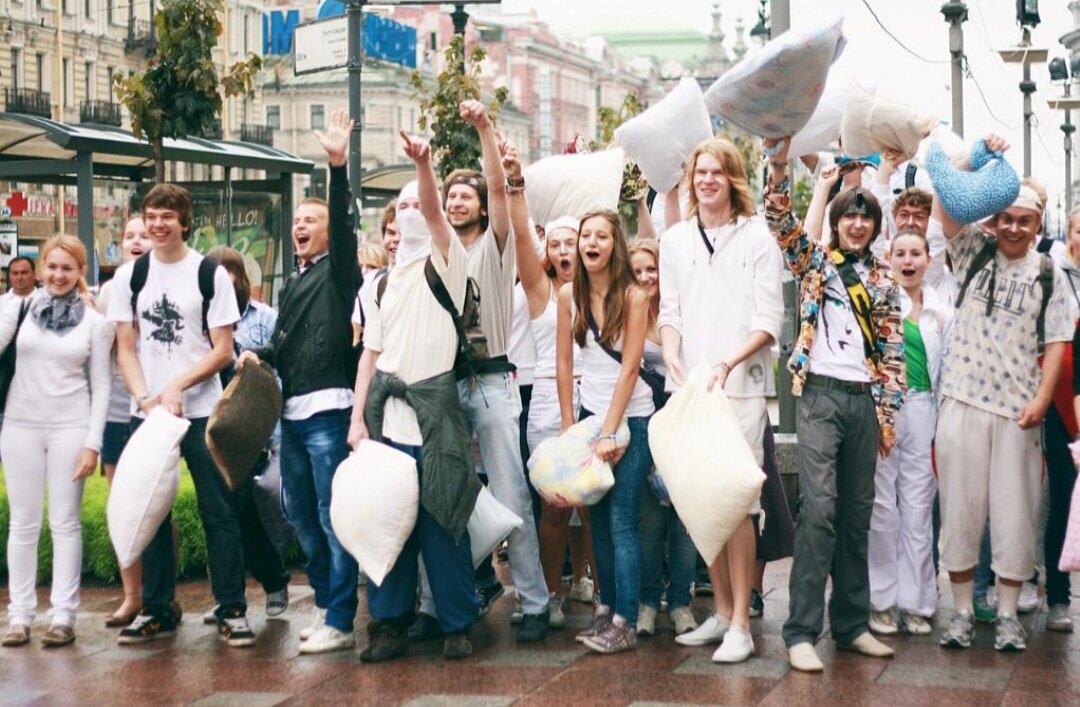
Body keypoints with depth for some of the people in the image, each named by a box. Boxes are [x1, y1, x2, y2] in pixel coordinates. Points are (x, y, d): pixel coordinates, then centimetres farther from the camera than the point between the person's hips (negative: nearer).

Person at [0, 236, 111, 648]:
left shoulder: (94, 322, 1)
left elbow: (100, 387, 1)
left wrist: (93, 443, -6)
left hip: (70, 428, -1)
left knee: (65, 522, 2)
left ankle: (63, 616, 6)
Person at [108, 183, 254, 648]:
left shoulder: (211, 275, -1)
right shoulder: (129, 277, 6)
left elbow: (222, 351, -3)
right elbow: (126, 349, 6)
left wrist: (177, 386, -14)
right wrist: (145, 399, -9)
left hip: (201, 411, -3)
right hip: (146, 412, 3)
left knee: (218, 513, -2)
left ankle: (232, 610, 3)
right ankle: (157, 610, 16)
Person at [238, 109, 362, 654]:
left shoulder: (339, 270, -1)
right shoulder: (292, 284, 21)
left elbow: (344, 224, -19)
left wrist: (339, 168, -31)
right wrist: (260, 355, 8)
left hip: (327, 409, -9)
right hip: (292, 411, 9)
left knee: (333, 518, -7)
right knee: (300, 514, 13)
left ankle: (340, 623, -3)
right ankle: (325, 603, 25)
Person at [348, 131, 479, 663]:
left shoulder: (445, 262, 4)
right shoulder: (385, 281, 18)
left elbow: (433, 210, -15)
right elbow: (371, 352, 14)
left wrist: (424, 164, -34)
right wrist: (357, 418, 5)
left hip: (434, 409, -4)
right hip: (386, 412, 4)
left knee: (441, 520, -3)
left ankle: (457, 624, 7)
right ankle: (390, 623, 13)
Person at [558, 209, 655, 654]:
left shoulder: (633, 297, -10)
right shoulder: (569, 294, 2)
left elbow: (629, 368, -12)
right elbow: (563, 362, 5)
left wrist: (609, 433, -14)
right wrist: (568, 426, 1)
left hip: (631, 418, -4)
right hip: (591, 413, 4)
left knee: (621, 521, -7)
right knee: (598, 519, 7)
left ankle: (625, 623, -6)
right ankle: (606, 607, 16)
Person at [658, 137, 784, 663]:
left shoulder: (756, 236, 2)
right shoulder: (675, 239, 14)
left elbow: (769, 321, -3)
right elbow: (669, 312, 13)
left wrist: (728, 363, -17)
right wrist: (672, 356, -7)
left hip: (739, 386, -4)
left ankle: (741, 624, -3)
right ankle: (720, 611, 18)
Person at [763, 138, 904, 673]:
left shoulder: (883, 280, 13)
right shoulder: (814, 261, 7)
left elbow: (893, 351, 12)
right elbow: (781, 222, -8)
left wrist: (888, 413, 6)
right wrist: (779, 167, -20)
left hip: (865, 400, 4)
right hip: (820, 393, -4)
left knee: (857, 513, 7)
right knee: (819, 509, -12)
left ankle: (852, 624, 15)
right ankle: (801, 632, -12)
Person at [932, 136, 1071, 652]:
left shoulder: (1047, 275, 5)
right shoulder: (974, 253, 7)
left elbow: (1055, 343, 2)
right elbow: (947, 207, -6)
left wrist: (1042, 398, -9)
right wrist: (978, 160, -14)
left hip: (1019, 410, 0)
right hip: (963, 401, 0)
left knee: (1014, 511, 3)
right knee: (960, 505, 4)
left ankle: (1008, 615, 13)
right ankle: (962, 611, 14)